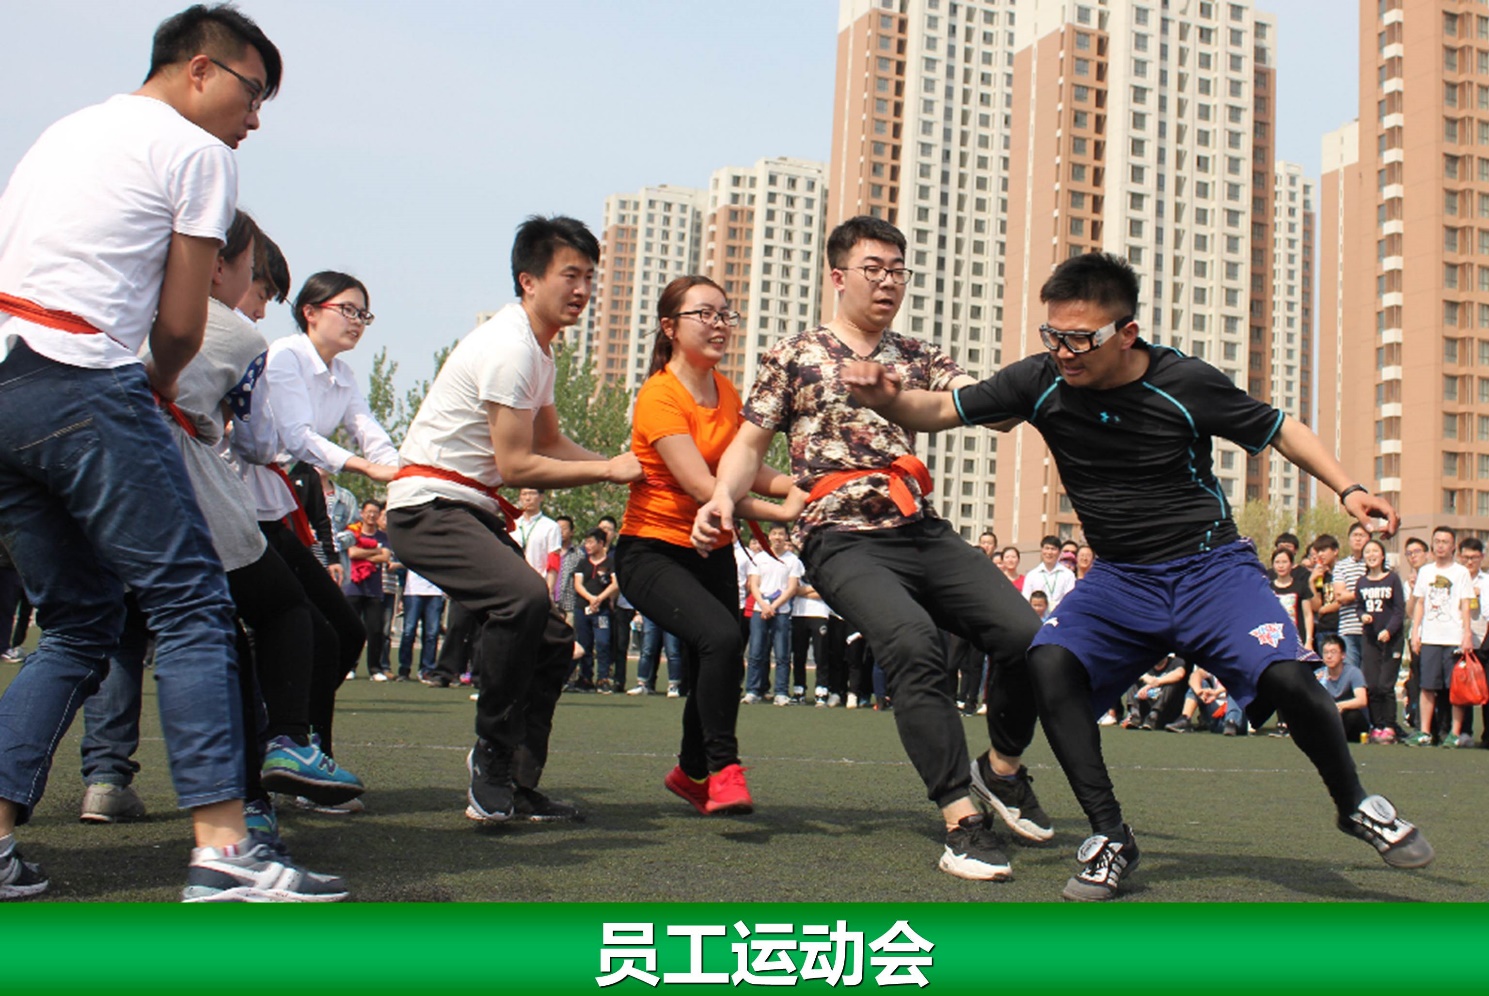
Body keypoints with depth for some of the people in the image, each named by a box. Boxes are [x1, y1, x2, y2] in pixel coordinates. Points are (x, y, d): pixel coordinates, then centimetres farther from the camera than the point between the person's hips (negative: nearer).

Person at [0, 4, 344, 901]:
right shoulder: (199, 153, 3)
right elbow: (180, 327, 1)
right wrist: (159, 387, 22)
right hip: (85, 388, -8)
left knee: (78, 624, 14)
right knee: (192, 606, -7)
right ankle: (222, 846, -14)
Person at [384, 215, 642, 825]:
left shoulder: (540, 351, 15)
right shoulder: (509, 347, -16)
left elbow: (551, 442, 23)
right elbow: (516, 465, -19)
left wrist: (621, 468, 7)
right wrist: (607, 471, -12)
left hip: (477, 512, 10)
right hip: (430, 505, -10)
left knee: (553, 641, 6)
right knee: (523, 597, -33)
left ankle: (515, 787, 14)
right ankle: (493, 756, -17)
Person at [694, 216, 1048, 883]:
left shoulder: (918, 358, 19)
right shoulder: (794, 357, 11)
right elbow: (749, 446, 8)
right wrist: (723, 499, -13)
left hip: (923, 532, 4)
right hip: (843, 540, -4)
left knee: (1025, 636, -14)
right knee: (912, 641, -32)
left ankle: (1003, 769, 15)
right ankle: (962, 819, -27)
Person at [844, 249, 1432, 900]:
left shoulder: (1185, 382, -13)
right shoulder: (1041, 380, -9)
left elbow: (1278, 429, 1)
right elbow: (939, 411, -6)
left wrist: (1347, 489, -10)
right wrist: (888, 398, -27)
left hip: (1211, 565, -2)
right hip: (1120, 578, 2)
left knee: (1283, 676, -24)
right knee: (1049, 662, -26)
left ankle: (1355, 805, 8)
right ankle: (1110, 836, -11)